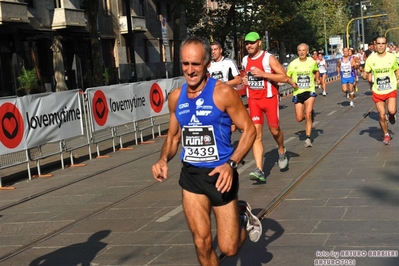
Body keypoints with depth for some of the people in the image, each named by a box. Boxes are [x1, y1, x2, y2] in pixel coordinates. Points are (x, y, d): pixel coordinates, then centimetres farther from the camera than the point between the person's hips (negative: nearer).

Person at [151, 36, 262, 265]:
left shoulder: (223, 93, -13)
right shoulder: (176, 97, 2)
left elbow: (249, 129, -10)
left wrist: (231, 164, -23)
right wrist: (164, 160, -6)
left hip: (219, 174, -4)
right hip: (191, 175, 4)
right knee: (202, 243, 5)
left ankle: (243, 215, 34)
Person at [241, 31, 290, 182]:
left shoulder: (269, 58, -10)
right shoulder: (245, 60, 8)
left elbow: (284, 78, -15)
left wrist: (263, 74, -22)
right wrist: (245, 80, 5)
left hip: (270, 98, -3)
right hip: (253, 100, 4)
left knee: (274, 129, 9)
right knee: (256, 133, -9)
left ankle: (282, 151, 44)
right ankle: (259, 170, -15)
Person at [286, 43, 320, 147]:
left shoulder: (312, 62, 0)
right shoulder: (293, 64, -4)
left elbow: (316, 71, 21)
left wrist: (317, 78, 2)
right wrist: (292, 83, -14)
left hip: (310, 92, -1)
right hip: (298, 93, 1)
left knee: (308, 114, -18)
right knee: (299, 118, 2)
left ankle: (308, 138, -9)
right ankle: (311, 113, 38)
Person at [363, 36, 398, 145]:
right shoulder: (370, 59, -6)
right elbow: (366, 73, 3)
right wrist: (365, 75, -19)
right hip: (377, 92, 1)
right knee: (382, 115, 3)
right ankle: (386, 135, 26)